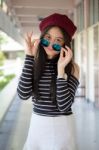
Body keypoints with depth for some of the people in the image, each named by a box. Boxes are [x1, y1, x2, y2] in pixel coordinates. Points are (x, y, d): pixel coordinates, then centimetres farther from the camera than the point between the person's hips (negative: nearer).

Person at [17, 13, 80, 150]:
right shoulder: (34, 64, -2)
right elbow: (23, 94, -17)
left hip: (63, 126, -3)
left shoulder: (72, 67, -10)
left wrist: (61, 69, -24)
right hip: (37, 125, 3)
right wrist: (29, 57, -16)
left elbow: (64, 106, -19)